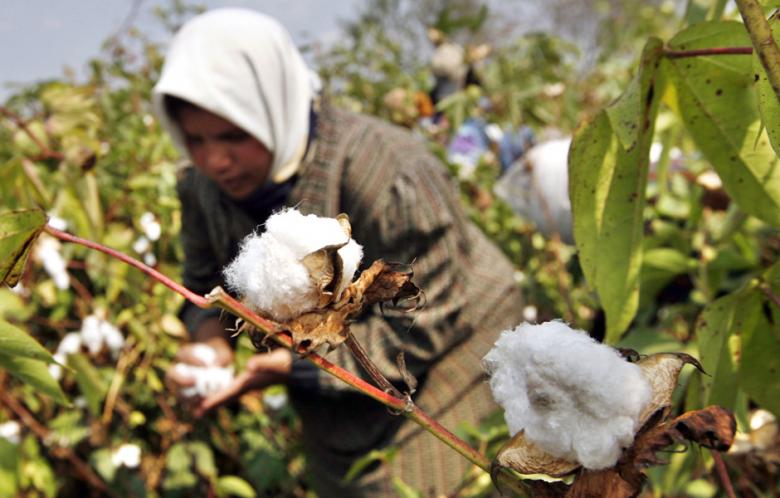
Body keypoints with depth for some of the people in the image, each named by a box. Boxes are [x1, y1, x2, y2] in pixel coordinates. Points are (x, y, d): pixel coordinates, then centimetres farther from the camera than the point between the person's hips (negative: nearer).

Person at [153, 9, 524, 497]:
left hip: (443, 361, -5)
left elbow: (420, 330, -28)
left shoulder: (389, 179, -34)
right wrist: (210, 338, -20)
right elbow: (208, 289, 2)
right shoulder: (205, 185, -13)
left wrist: (295, 365, -32)